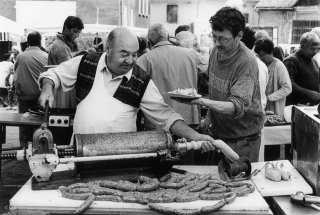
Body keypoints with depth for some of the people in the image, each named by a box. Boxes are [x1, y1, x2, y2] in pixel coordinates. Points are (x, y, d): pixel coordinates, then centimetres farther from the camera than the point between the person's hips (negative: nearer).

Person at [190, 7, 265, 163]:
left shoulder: (247, 61, -23)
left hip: (242, 137, -7)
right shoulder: (216, 51, 0)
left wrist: (204, 102, -47)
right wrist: (209, 115, 10)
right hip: (217, 131, 7)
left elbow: (239, 106, -33)